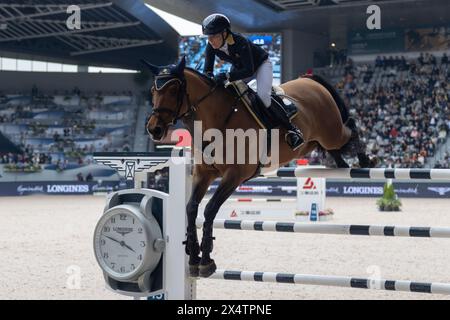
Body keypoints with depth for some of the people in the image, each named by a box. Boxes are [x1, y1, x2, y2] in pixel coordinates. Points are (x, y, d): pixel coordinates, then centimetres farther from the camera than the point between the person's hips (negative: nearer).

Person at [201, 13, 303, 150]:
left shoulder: (240, 42, -39)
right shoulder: (211, 47, -22)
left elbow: (249, 71, -40)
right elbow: (207, 70, -15)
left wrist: (226, 76, -50)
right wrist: (212, 78, -39)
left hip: (261, 64, -7)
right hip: (239, 67, 7)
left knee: (263, 96, -27)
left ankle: (292, 129, -16)